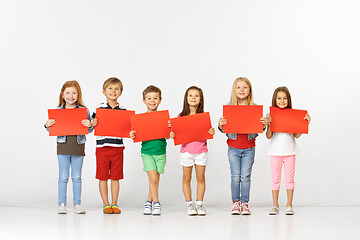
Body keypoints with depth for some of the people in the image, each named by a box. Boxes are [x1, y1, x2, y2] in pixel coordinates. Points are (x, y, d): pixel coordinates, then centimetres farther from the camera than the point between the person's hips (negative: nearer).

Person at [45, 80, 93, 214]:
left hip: (78, 146, 0)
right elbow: (51, 130, 9)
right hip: (63, 145, 0)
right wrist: (47, 125, -12)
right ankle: (62, 204, 10)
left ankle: (77, 204, 13)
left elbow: (89, 130, 4)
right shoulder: (57, 111, 3)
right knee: (63, 177, 3)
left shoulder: (84, 111, 1)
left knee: (76, 177, 6)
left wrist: (89, 125, -17)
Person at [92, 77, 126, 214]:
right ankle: (105, 204, 13)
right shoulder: (99, 109, 0)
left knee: (115, 177, 7)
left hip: (118, 147, 2)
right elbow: (94, 127, 3)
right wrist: (93, 124, -18)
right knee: (103, 177, 3)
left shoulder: (123, 110, 6)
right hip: (102, 146, -2)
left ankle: (114, 204, 15)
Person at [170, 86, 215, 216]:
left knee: (200, 178, 4)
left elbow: (208, 132, 4)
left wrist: (212, 132, -17)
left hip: (201, 150, 0)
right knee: (187, 178, 4)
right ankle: (189, 204, 14)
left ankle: (199, 204, 13)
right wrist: (172, 134, -16)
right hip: (186, 150, 0)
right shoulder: (181, 116, 1)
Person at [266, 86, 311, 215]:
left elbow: (296, 135, 3)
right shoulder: (271, 115, -1)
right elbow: (268, 136, -4)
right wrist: (268, 123, -18)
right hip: (275, 151, -1)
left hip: (289, 151, 1)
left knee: (290, 178, 4)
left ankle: (289, 205, 11)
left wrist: (306, 122, -4)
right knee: (275, 179, 4)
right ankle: (275, 205, 11)